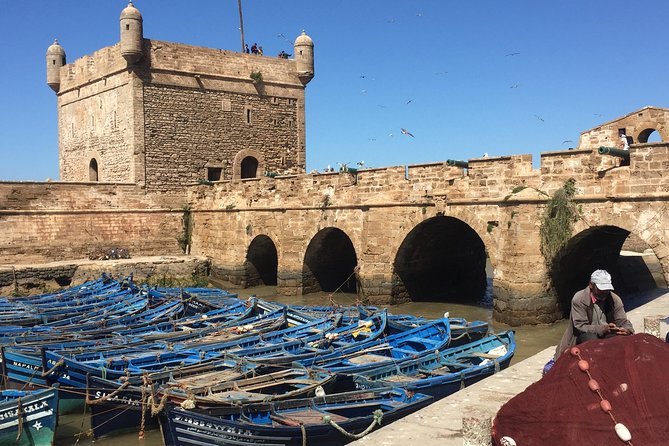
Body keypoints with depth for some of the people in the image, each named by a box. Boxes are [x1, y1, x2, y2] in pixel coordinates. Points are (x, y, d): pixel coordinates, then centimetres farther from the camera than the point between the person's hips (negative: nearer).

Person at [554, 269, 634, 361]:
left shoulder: (615, 299, 0)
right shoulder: (579, 299, -15)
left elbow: (623, 322, 0)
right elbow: (580, 326, -20)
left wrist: (627, 331, -27)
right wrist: (603, 329, -35)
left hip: (607, 336, 4)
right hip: (583, 337, -4)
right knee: (590, 338, -38)